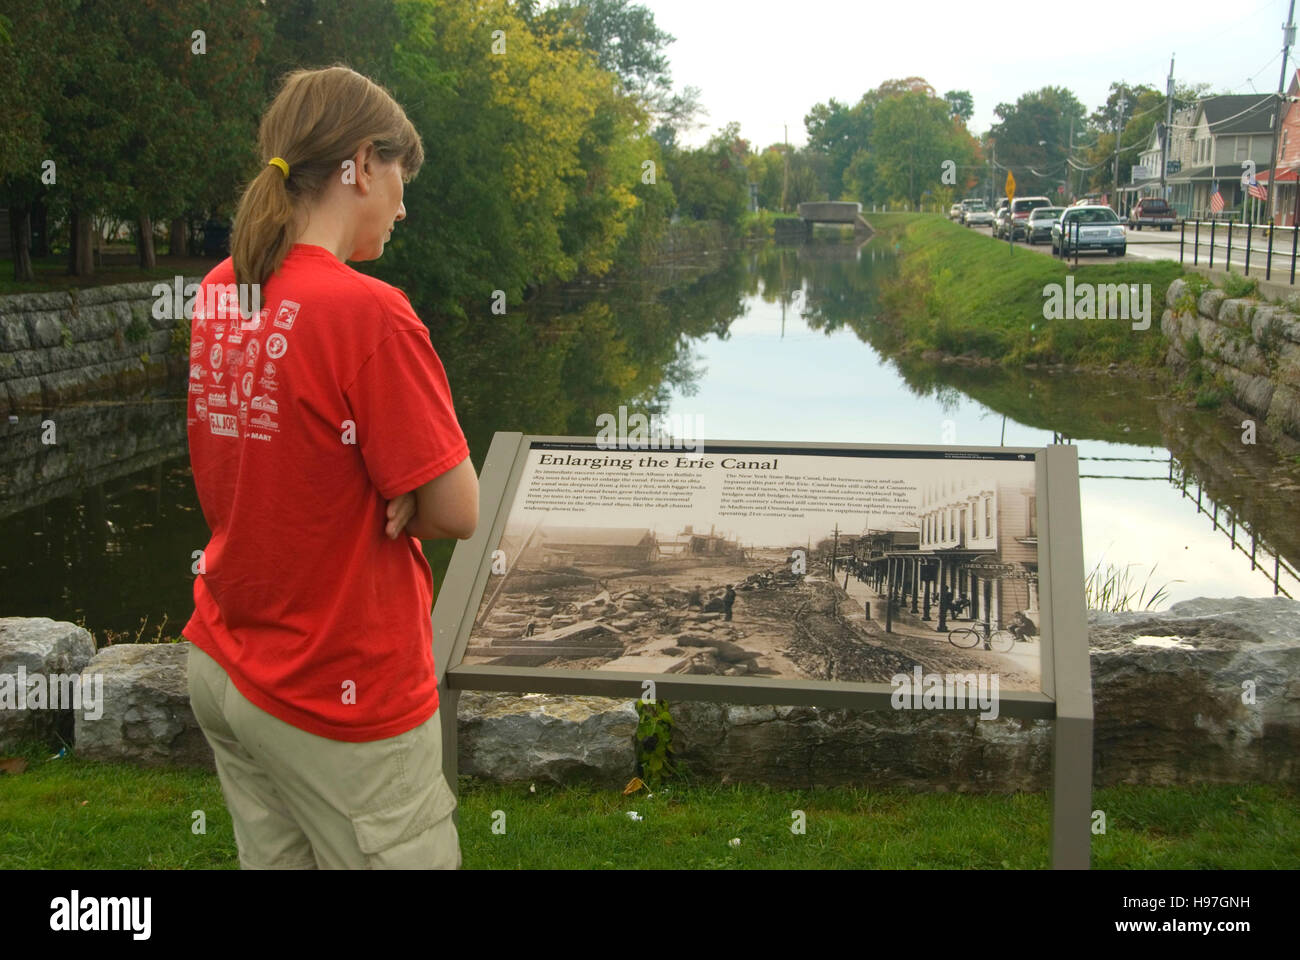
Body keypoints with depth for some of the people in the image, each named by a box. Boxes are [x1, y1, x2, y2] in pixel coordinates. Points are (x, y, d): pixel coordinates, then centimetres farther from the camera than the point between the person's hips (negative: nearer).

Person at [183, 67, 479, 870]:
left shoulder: (219, 292, 1)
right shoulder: (369, 312, -21)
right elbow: (458, 512, -18)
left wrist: (381, 499, -6)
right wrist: (399, 505, 1)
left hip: (223, 668, 8)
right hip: (343, 699, -7)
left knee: (274, 855, 18)